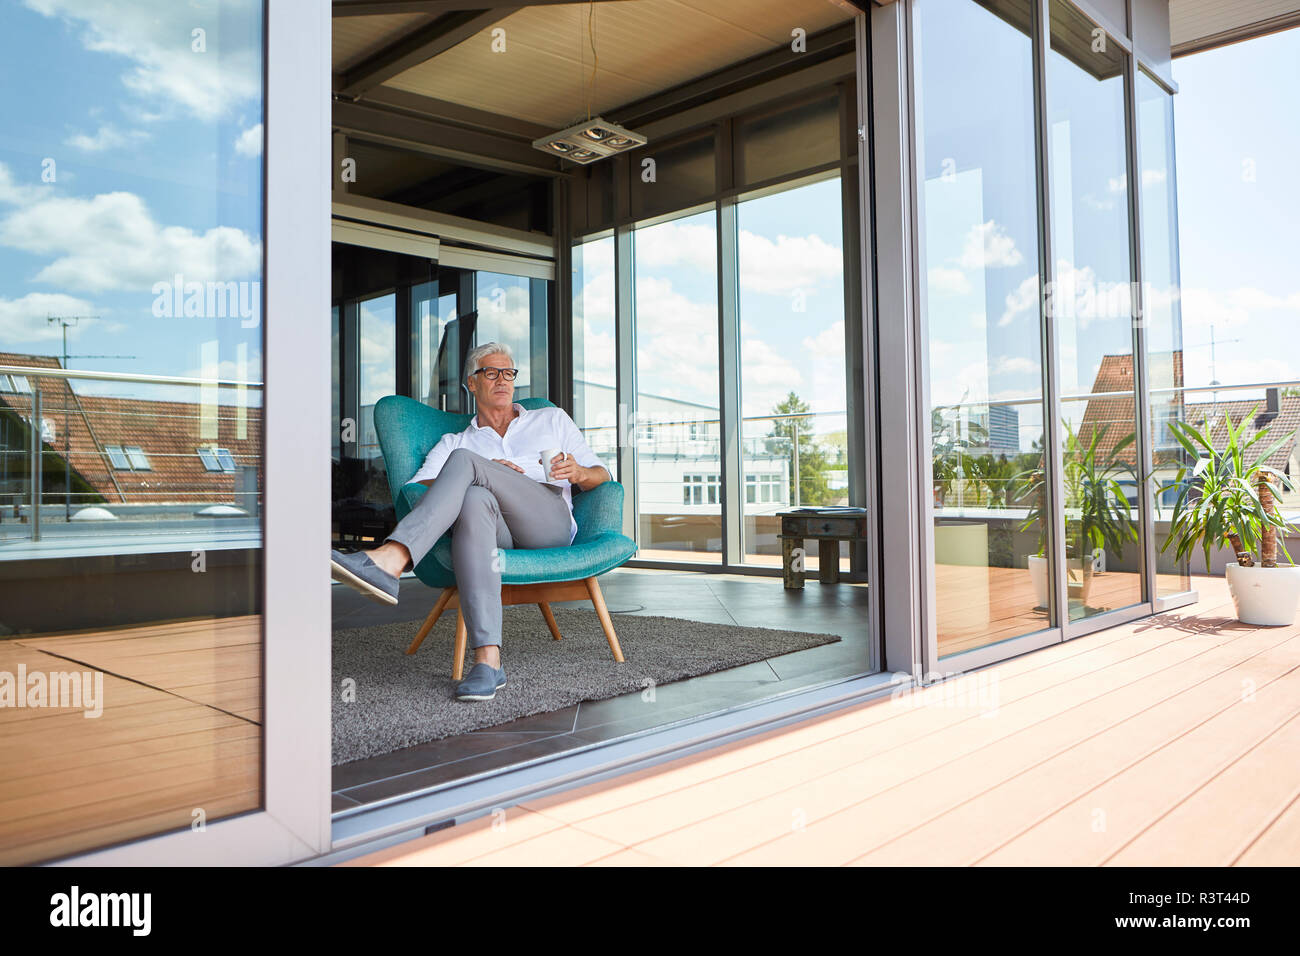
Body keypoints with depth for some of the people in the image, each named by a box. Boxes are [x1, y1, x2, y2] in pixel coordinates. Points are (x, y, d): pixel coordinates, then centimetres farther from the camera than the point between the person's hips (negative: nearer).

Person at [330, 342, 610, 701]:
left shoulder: (552, 419, 31)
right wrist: (486, 477, -4)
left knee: (463, 459, -24)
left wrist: (579, 472, -1)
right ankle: (487, 659, -49)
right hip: (498, 533, 1)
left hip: (549, 524, -1)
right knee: (475, 501, -39)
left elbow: (602, 476, 25)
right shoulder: (454, 442, 29)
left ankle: (389, 560, -46)